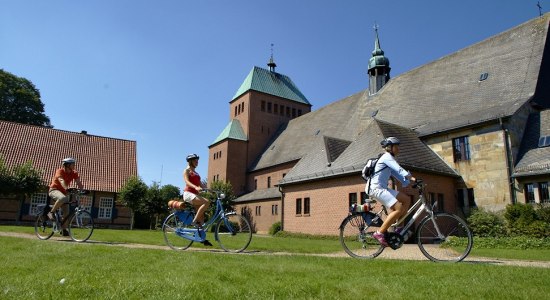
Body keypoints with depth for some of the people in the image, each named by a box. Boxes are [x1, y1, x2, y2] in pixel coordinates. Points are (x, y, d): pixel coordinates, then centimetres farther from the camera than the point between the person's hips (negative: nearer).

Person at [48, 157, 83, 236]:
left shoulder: (74, 173, -1)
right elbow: (61, 180, -35)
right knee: (63, 198, -40)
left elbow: (79, 183, -11)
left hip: (63, 191, 6)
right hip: (54, 190, -6)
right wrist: (66, 188, -52)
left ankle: (64, 230, 10)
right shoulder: (60, 171, -16)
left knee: (67, 212, -1)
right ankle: (51, 212, -20)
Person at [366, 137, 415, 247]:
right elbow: (399, 169, -21)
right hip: (376, 188, -10)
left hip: (382, 188, 10)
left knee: (406, 199, 8)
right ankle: (379, 233, -14)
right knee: (398, 209, -18)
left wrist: (409, 181, 9)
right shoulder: (387, 157, -7)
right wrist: (411, 178, -27)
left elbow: (397, 174, 19)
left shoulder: (389, 158, 22)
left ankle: (398, 229, 11)